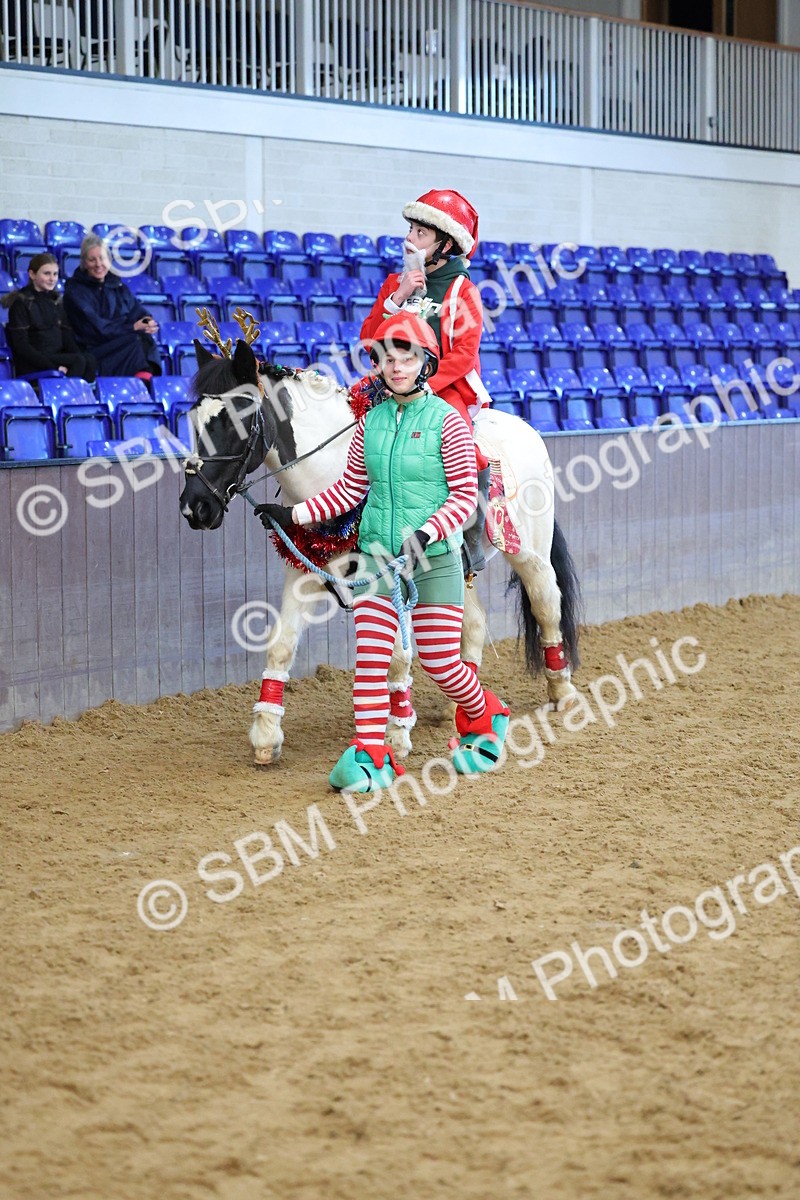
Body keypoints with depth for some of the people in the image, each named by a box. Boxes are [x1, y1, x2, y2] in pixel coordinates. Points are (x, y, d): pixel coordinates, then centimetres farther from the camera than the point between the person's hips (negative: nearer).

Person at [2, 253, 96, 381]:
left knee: (89, 361, -25)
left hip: (58, 356, 6)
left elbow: (67, 336, 15)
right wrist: (52, 366, -21)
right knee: (79, 361, -29)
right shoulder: (21, 302, -4)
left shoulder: (56, 301, 18)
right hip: (31, 366, -6)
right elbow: (21, 346, -11)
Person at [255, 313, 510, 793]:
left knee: (440, 662, 2)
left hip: (434, 558, -4)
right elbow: (350, 488, 14)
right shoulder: (371, 420, 7)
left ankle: (484, 718, 31)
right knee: (370, 658, -4)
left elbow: (464, 496, -10)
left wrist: (425, 533, -24)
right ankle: (371, 755, -1)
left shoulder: (446, 420, -7)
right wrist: (295, 514, 7)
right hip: (377, 554, 4)